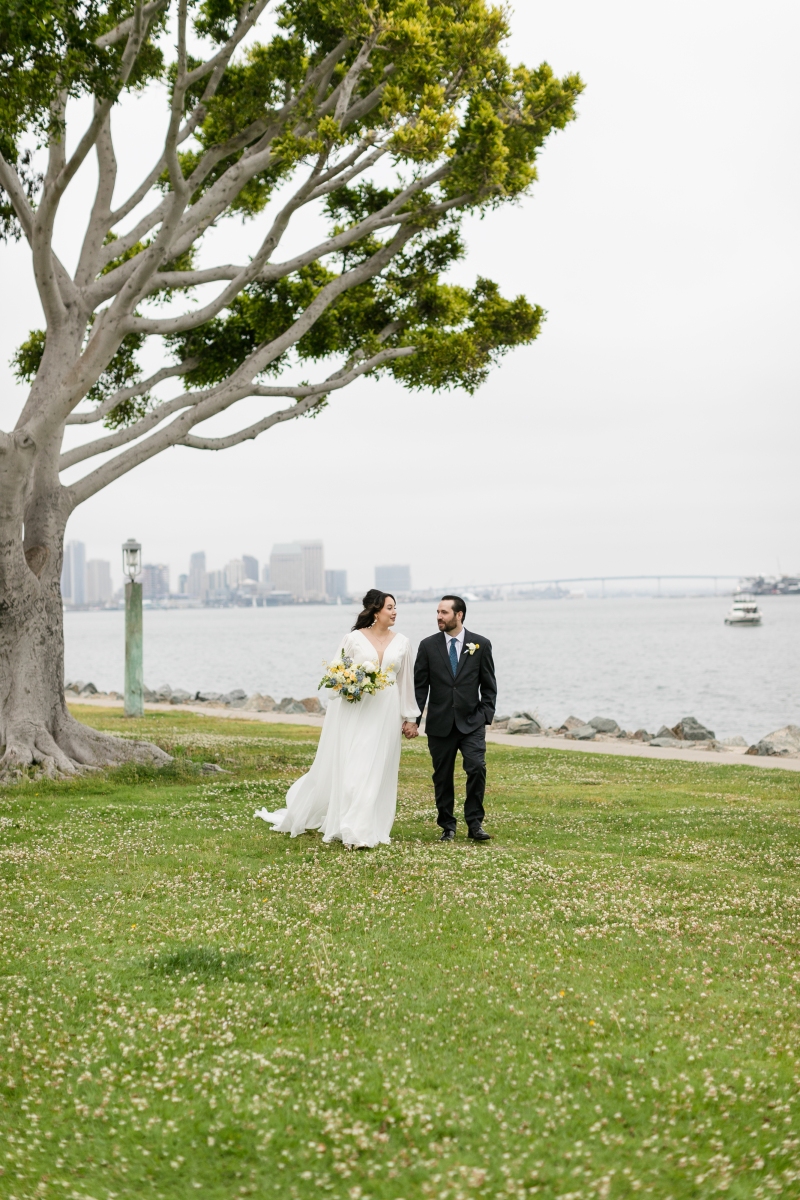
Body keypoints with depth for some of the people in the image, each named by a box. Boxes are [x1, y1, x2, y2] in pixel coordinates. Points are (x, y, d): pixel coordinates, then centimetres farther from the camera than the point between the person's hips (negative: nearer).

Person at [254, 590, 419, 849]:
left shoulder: (402, 642, 7)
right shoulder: (354, 638, 0)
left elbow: (406, 681, 11)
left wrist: (410, 717, 12)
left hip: (386, 713, 2)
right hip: (355, 709, -2)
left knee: (377, 770, 1)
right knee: (349, 767, -2)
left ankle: (367, 829, 5)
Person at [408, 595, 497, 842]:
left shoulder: (481, 644, 2)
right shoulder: (428, 646, 3)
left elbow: (489, 685, 5)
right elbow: (419, 686, 4)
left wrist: (486, 716, -5)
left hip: (471, 722, -1)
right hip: (440, 724, 1)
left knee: (477, 768, -16)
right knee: (442, 776, 6)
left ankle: (475, 823, -4)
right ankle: (447, 826, 18)